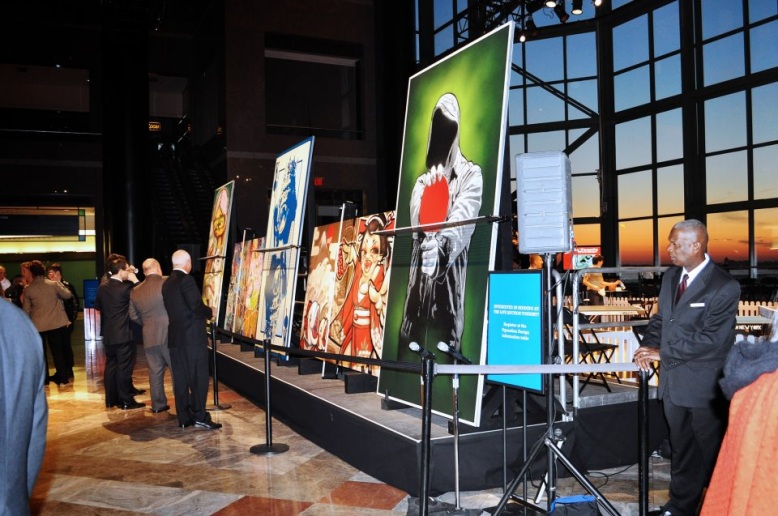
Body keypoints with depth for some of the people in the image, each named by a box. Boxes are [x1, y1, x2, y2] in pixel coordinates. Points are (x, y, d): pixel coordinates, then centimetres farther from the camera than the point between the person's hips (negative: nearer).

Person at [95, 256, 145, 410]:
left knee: (110, 366, 12)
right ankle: (125, 401, 4)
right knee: (124, 367, -1)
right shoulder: (125, 287, -17)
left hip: (108, 334, 7)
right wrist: (135, 280, -7)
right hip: (123, 334, -7)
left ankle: (111, 399, 19)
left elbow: (97, 306, 17)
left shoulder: (102, 287, 5)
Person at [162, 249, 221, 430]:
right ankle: (200, 416, -3)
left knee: (180, 379, 7)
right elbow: (196, 307, -18)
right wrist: (210, 312, 1)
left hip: (175, 337, 8)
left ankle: (184, 418, 11)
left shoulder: (167, 283, 14)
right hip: (192, 336, -8)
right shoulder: (186, 280, -11)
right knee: (198, 377, -3)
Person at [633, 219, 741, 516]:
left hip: (704, 385, -7)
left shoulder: (724, 288, -18)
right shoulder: (671, 276, 5)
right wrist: (648, 346, -6)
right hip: (673, 381, 7)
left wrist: (663, 352, -18)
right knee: (681, 448, 19)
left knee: (712, 453, 11)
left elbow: (709, 339, -22)